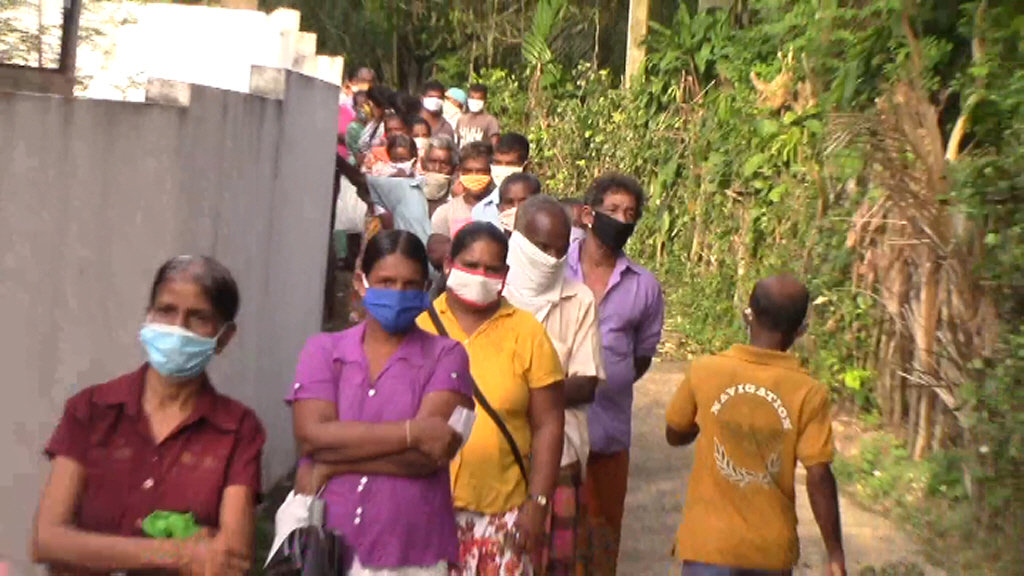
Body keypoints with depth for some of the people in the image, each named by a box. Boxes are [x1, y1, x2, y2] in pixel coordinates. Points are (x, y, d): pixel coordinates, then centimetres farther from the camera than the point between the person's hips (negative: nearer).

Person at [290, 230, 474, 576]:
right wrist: (412, 432, -15)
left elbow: (430, 454, -13)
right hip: (325, 546, 1)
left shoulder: (445, 356, -1)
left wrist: (331, 465, -12)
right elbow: (312, 436, -11)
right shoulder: (323, 350, 3)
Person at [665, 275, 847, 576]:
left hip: (710, 541, 0)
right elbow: (819, 478, -10)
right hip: (772, 548, 1)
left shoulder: (704, 372, -8)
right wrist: (835, 552, -2)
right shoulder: (808, 393, -10)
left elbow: (675, 435, 7)